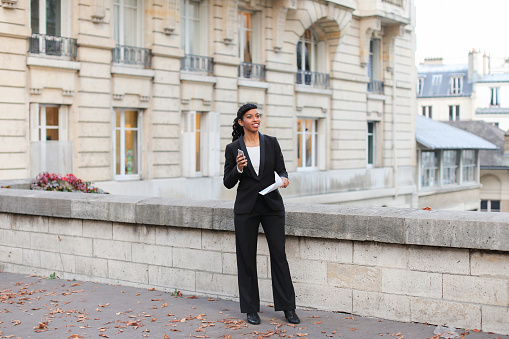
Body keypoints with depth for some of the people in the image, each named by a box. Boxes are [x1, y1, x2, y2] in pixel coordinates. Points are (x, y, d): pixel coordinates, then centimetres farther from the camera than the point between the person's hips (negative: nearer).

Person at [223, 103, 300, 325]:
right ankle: (251, 309, 15)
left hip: (272, 205, 1)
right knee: (247, 258, 4)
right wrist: (238, 169, -17)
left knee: (279, 254, -1)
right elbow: (228, 183, 1)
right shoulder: (233, 148, 1)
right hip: (246, 208, -1)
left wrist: (284, 178, -17)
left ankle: (288, 307, 8)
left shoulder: (271, 143, 5)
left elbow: (281, 169, 6)